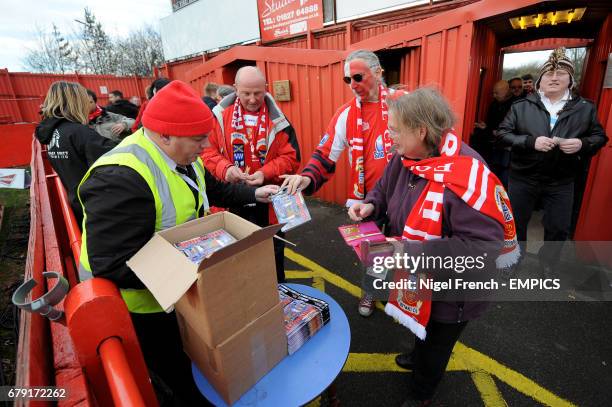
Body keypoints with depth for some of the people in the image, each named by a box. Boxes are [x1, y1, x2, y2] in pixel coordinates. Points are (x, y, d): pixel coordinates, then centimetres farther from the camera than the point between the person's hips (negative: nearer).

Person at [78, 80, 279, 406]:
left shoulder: (181, 157, -3)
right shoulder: (120, 179, -34)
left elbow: (212, 189, 13)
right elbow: (115, 266, -34)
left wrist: (253, 194, 6)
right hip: (146, 308, -8)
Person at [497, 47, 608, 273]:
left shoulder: (585, 108, 1)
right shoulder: (521, 106, -5)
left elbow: (600, 137, 7)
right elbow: (502, 133, -7)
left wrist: (583, 144, -15)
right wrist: (531, 141, -22)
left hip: (561, 181, 2)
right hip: (523, 178, -1)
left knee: (559, 229, 13)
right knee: (516, 223, 13)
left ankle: (547, 267, 38)